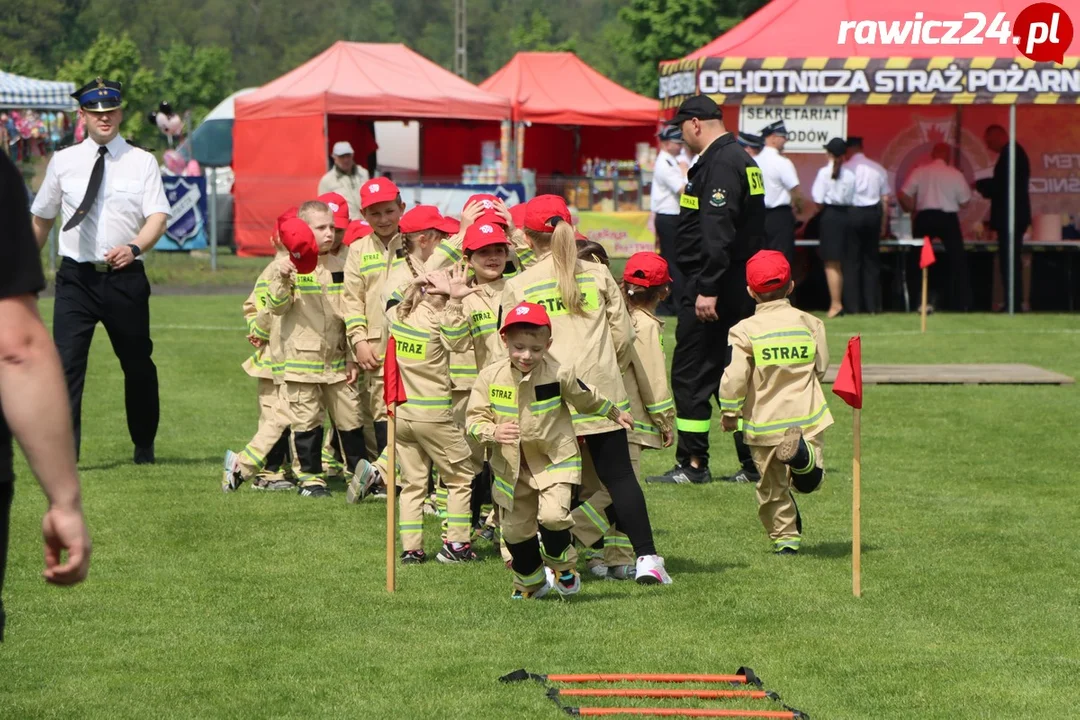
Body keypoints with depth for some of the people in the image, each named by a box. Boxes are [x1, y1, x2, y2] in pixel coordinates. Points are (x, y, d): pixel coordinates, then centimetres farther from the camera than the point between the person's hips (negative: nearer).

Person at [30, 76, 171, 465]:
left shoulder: (142, 162, 2)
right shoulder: (63, 161, 6)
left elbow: (158, 216, -8)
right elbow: (42, 217, 18)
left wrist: (135, 248, -27)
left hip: (126, 277, 0)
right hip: (76, 277, 0)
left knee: (138, 364, 12)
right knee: (67, 361, -13)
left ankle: (144, 447, 31)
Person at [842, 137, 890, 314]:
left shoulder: (846, 169, -3)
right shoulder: (878, 169, 7)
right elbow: (885, 200, 6)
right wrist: (884, 225, 12)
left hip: (852, 213, -3)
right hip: (873, 214, 3)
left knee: (851, 261, 2)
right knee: (872, 261, 9)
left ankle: (852, 306, -2)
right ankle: (872, 306, 8)